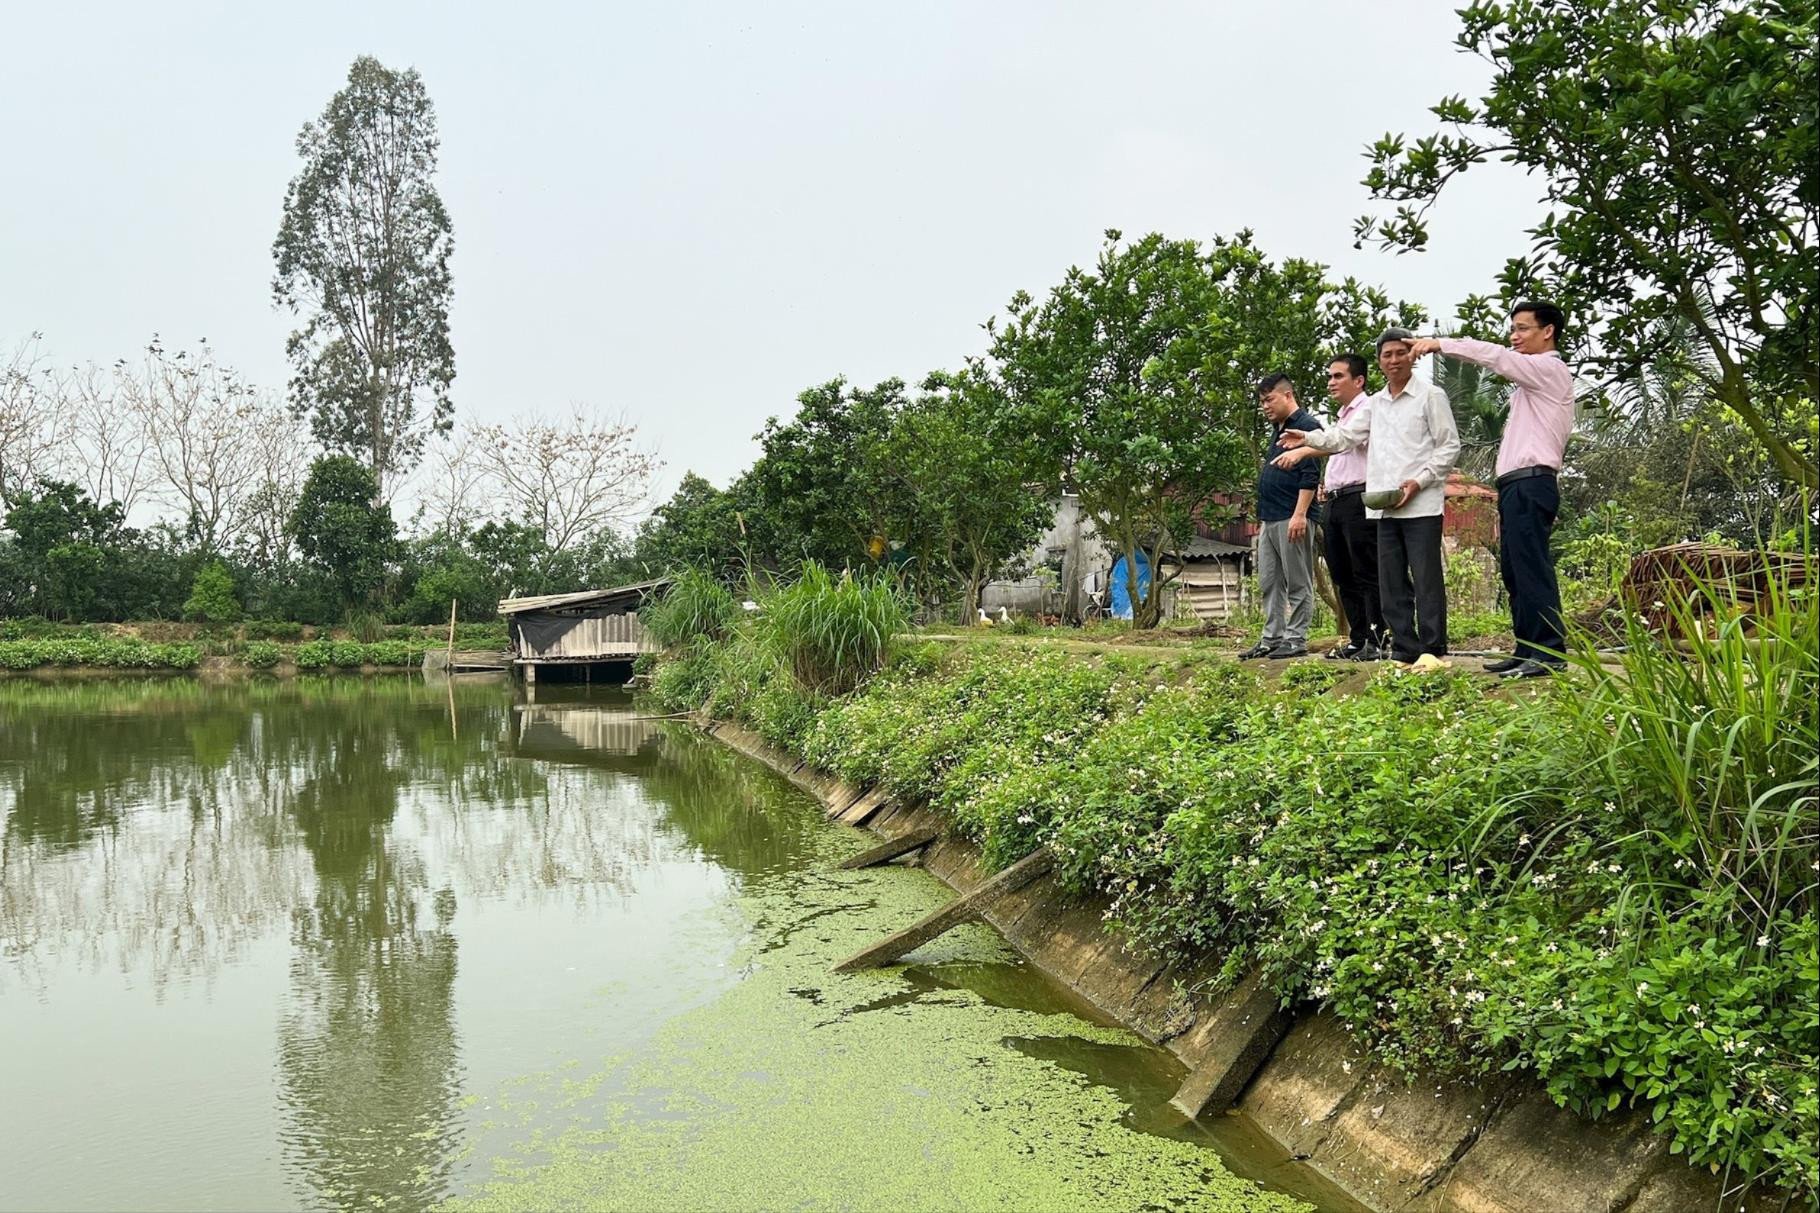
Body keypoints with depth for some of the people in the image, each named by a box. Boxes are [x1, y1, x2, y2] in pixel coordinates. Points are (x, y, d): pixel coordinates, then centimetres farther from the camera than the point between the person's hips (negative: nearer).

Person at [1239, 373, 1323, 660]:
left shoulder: (1307, 425, -7)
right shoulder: (1278, 429, 21)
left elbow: (1310, 475, -15)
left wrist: (1299, 514, -22)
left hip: (1291, 519, -9)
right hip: (1270, 519, 10)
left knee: (1298, 583, -3)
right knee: (1269, 583, 9)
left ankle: (1296, 640, 0)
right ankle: (1271, 639, 14)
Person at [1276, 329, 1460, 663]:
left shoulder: (1431, 396, 1)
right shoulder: (1375, 404, 18)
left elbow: (1449, 446, -2)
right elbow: (1345, 436, 14)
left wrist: (1419, 481, -13)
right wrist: (1309, 438, -3)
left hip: (1421, 504, -6)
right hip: (1384, 507, 6)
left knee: (1426, 579, -5)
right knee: (1392, 583, 6)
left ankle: (1432, 649, -1)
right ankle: (1404, 648, 12)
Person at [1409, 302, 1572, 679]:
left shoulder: (1551, 369, -2)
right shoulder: (1532, 379, 26)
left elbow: (1495, 356, -16)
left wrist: (1441, 344, -13)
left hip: (1530, 484, -10)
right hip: (1515, 487, 10)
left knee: (1532, 569, -13)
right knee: (1514, 572, 9)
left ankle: (1548, 654, -13)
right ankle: (1526, 651, 12)